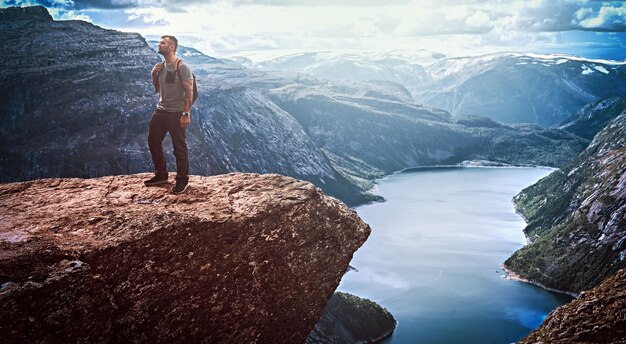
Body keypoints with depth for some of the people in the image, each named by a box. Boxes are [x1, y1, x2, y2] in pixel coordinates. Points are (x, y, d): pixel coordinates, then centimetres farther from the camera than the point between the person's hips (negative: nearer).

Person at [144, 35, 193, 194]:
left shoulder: (181, 67, -14)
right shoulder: (160, 66, 9)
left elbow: (189, 92, -16)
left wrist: (186, 114, -20)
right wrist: (154, 75, 1)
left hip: (176, 114, -8)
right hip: (160, 111, 8)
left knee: (179, 148, -1)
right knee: (153, 141, 14)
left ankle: (183, 180, 12)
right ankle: (161, 175, 29)